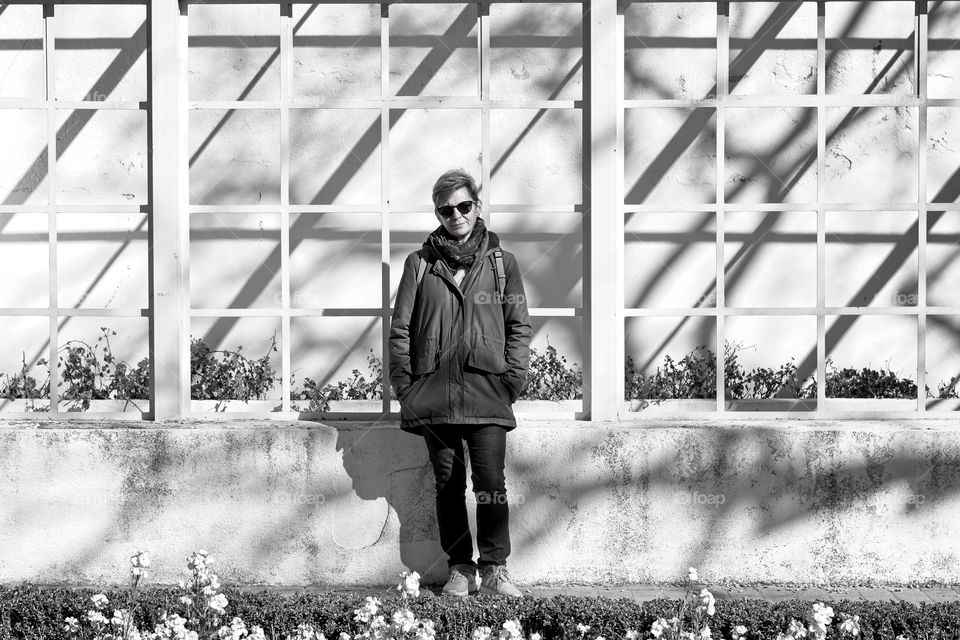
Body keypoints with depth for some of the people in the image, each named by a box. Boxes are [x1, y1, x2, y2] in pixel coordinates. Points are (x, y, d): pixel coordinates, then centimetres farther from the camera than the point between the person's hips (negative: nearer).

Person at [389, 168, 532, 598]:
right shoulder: (420, 263, 9)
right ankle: (460, 569, 12)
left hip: (486, 390, -1)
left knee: (490, 480, -11)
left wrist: (512, 381, -1)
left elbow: (520, 326, 9)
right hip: (434, 392, 1)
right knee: (447, 482, 5)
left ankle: (494, 570, -6)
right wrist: (404, 387, 1)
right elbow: (400, 330, 9)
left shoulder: (501, 262, 9)